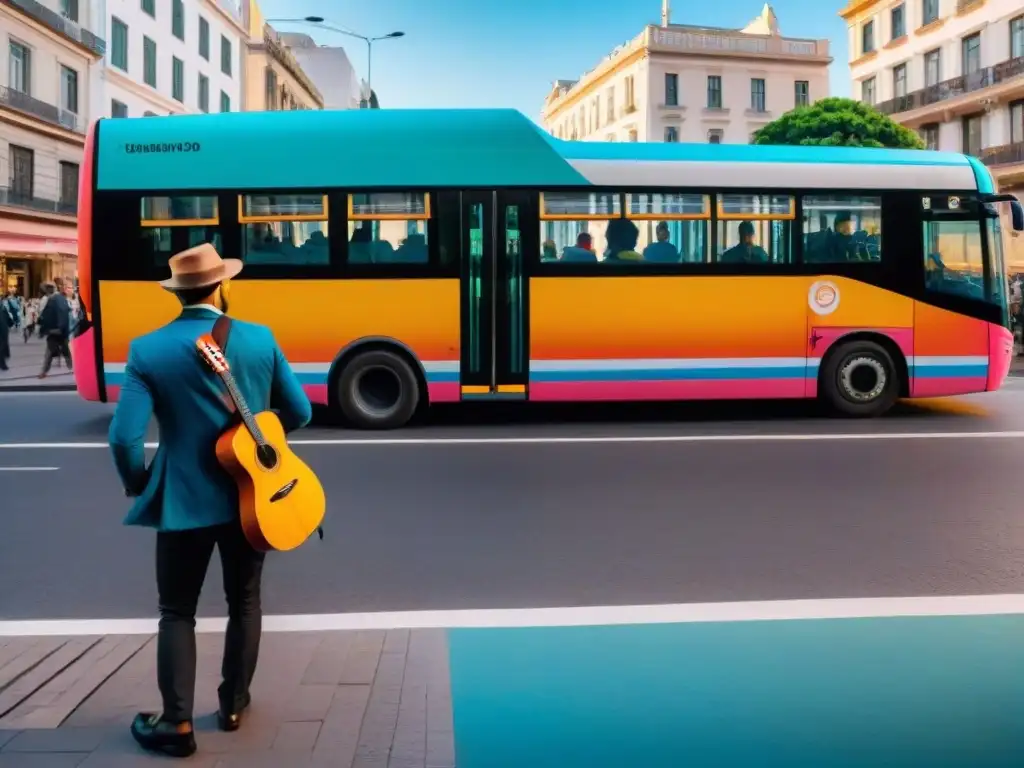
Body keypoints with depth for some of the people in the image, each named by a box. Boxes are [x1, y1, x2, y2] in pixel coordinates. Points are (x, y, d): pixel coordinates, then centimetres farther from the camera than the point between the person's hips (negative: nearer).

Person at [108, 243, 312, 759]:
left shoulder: (148, 350, -10)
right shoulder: (261, 339, -6)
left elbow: (125, 436, -16)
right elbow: (299, 413, 1)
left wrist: (137, 485, 3)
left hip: (184, 500, -2)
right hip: (251, 495, 2)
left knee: (177, 612, 12)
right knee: (244, 602, 19)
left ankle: (177, 724, 11)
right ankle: (233, 705, 29)